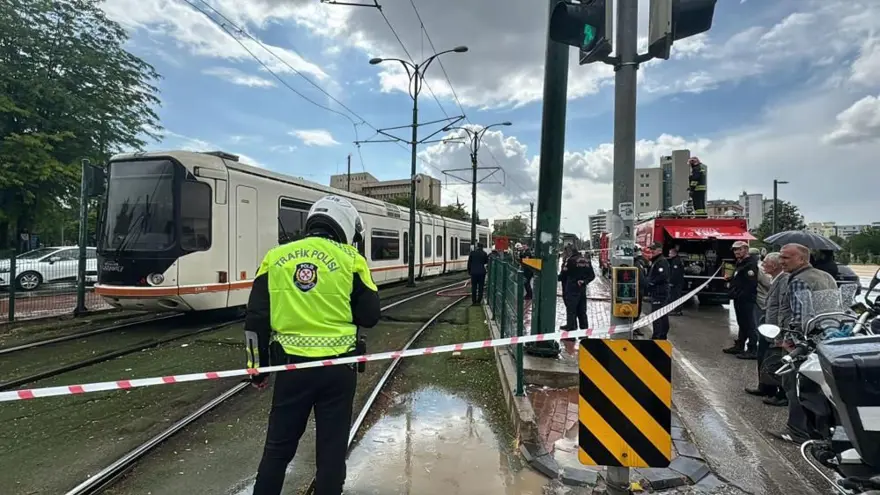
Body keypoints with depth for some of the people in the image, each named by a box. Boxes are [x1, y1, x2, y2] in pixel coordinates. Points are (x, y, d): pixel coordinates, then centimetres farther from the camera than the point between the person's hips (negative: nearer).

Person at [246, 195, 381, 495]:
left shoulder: (275, 257, 4)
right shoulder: (349, 259, -4)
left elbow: (256, 319, 3)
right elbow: (370, 317, -1)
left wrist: (257, 367, 12)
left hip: (291, 366, 2)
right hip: (337, 368, -2)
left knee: (278, 447, 19)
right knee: (332, 448, 13)